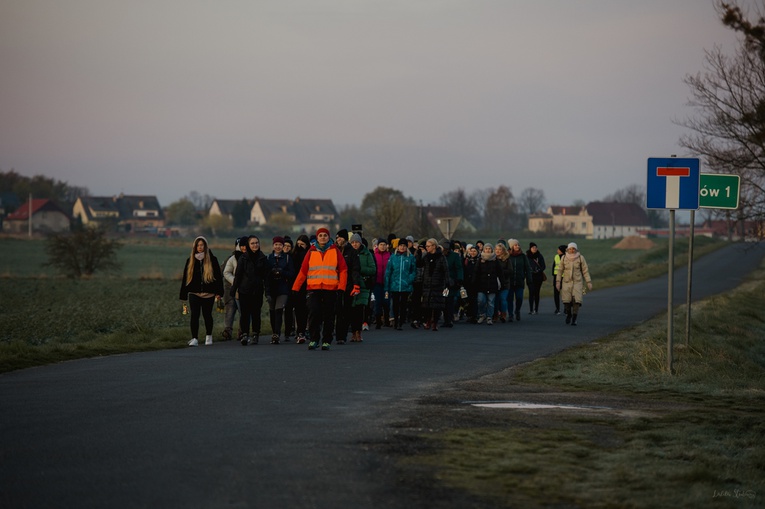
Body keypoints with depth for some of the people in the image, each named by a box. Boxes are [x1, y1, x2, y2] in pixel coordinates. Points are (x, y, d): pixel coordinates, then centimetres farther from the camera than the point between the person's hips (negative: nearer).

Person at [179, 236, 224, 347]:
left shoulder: (212, 260, 1)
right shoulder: (190, 261, 7)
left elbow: (218, 276, 1)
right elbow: (185, 278, 9)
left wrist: (219, 292, -7)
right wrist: (183, 295, 5)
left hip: (208, 294, -1)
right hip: (194, 293, 1)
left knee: (207, 315, 10)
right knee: (194, 316, -10)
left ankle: (208, 336, 29)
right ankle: (195, 339, -12)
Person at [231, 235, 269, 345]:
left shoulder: (263, 258, 7)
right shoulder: (243, 258, 2)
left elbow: (266, 275, 8)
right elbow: (238, 274, 2)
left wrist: (267, 290, 2)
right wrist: (234, 289, -1)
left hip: (257, 291, 1)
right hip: (244, 290, -1)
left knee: (256, 313, 5)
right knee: (244, 313, -8)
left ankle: (255, 335, 13)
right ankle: (244, 334, -7)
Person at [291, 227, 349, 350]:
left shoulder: (335, 251, 7)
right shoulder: (311, 252, 9)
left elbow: (343, 270, 5)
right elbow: (303, 271, 9)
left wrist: (341, 287, -6)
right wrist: (295, 288, 4)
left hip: (330, 289, 0)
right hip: (314, 288, 0)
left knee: (329, 316, 2)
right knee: (313, 314, -9)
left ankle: (326, 341, 10)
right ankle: (314, 339, 0)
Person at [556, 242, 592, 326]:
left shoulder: (580, 258, -8)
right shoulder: (564, 258, -4)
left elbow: (585, 271, -4)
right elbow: (560, 270, 2)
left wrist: (589, 282, -7)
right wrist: (558, 282, -3)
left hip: (577, 282, -2)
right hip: (567, 281, 2)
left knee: (576, 300, -13)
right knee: (566, 301, 2)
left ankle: (574, 319, -7)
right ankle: (569, 315, 29)